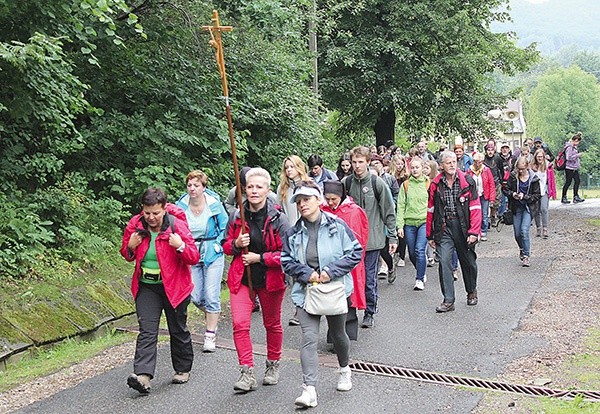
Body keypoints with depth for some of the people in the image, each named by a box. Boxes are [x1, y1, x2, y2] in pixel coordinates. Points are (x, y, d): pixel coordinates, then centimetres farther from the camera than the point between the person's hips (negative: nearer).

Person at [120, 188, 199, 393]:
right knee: (147, 330, -9)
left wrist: (181, 246, -30)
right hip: (146, 286, 2)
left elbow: (194, 258, -12)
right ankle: (143, 376, -18)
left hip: (174, 286, -2)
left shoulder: (177, 226, -15)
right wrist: (131, 247, -11)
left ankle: (183, 369, 30)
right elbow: (126, 255, 11)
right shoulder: (135, 226, -5)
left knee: (178, 330, 12)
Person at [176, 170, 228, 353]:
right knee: (196, 297, 4)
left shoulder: (214, 205, -9)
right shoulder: (180, 206, -5)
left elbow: (225, 227, 5)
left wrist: (217, 244, -2)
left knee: (211, 296, -5)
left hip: (213, 255, -2)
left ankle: (210, 335, 8)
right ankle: (213, 316, 37)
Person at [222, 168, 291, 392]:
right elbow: (226, 246, 9)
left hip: (271, 279, -2)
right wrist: (236, 244, -13)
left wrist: (259, 258, -18)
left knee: (272, 324, 16)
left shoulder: (278, 219, -12)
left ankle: (273, 365, 37)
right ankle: (247, 373, -4)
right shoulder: (236, 216, -2)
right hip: (241, 279, 2)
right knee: (239, 324, -12)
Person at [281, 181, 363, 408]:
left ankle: (344, 370, 47)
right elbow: (286, 261, 4)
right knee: (309, 338, -12)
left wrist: (332, 271, -17)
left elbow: (356, 251, -9)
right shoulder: (293, 233, 0)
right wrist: (306, 273, -13)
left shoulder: (337, 226, -8)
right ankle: (309, 389, -15)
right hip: (306, 290, 1)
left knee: (338, 334, 18)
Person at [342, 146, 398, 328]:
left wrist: (393, 237, 0)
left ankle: (369, 313, 17)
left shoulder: (377, 183, -4)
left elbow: (389, 212, 1)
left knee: (369, 278, 2)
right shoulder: (345, 183, 2)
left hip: (372, 239, -2)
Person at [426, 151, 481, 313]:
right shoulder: (435, 185, 3)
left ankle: (472, 292, 38)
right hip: (444, 229, 1)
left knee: (468, 261, 14)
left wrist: (474, 232, -13)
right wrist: (430, 235, 8)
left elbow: (475, 208, -6)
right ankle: (448, 301, -2)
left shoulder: (467, 181, -3)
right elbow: (431, 210, 8)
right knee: (444, 262, -8)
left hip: (463, 227, -1)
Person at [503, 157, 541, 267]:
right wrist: (512, 194, -15)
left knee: (524, 231, -17)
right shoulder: (513, 176, -3)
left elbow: (537, 195, -3)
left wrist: (525, 197, -17)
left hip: (528, 208, -3)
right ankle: (522, 249, 37)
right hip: (516, 208, 3)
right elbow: (505, 189, 5)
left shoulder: (533, 178, -7)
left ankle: (526, 256, -7)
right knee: (517, 234, 7)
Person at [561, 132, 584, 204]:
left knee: (577, 181, 9)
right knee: (568, 182, -2)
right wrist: (577, 155, -14)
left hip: (575, 168, 9)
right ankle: (564, 198, 8)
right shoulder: (569, 147, -16)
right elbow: (569, 158, -22)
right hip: (569, 168, -9)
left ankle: (576, 197, 15)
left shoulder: (574, 147, 12)